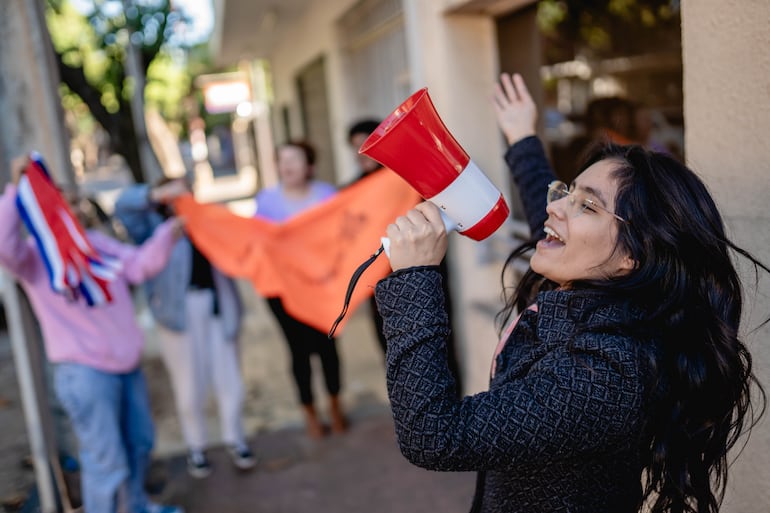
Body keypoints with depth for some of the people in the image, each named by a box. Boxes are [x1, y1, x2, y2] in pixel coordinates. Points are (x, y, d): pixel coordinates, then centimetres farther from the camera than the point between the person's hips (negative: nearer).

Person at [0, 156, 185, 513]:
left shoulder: (95, 241, 9)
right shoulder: (34, 256, -9)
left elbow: (141, 265, 2)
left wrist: (173, 227, -9)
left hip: (127, 364, 8)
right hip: (84, 372, -7)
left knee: (139, 443, 24)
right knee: (107, 463, -5)